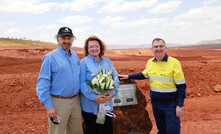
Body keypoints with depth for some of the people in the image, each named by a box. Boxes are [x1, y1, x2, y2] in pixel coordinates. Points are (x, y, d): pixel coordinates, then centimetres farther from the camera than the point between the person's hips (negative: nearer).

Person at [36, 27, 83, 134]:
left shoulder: (75, 55, 9)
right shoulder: (50, 57, -11)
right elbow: (42, 83, -14)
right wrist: (49, 106, -18)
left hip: (76, 101, 6)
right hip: (59, 102, -6)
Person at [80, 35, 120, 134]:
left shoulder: (107, 62, 10)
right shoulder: (83, 62, -5)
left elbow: (115, 78, 6)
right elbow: (81, 83, -13)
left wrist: (113, 93, -12)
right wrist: (94, 97, -22)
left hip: (107, 104, 4)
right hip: (90, 105, -4)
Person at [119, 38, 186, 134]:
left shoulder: (174, 63, -15)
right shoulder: (150, 62, 2)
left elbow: (181, 86, -13)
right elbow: (144, 74, 22)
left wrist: (180, 105, -15)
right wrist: (128, 76, 17)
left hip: (170, 104, -5)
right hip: (155, 103, 5)